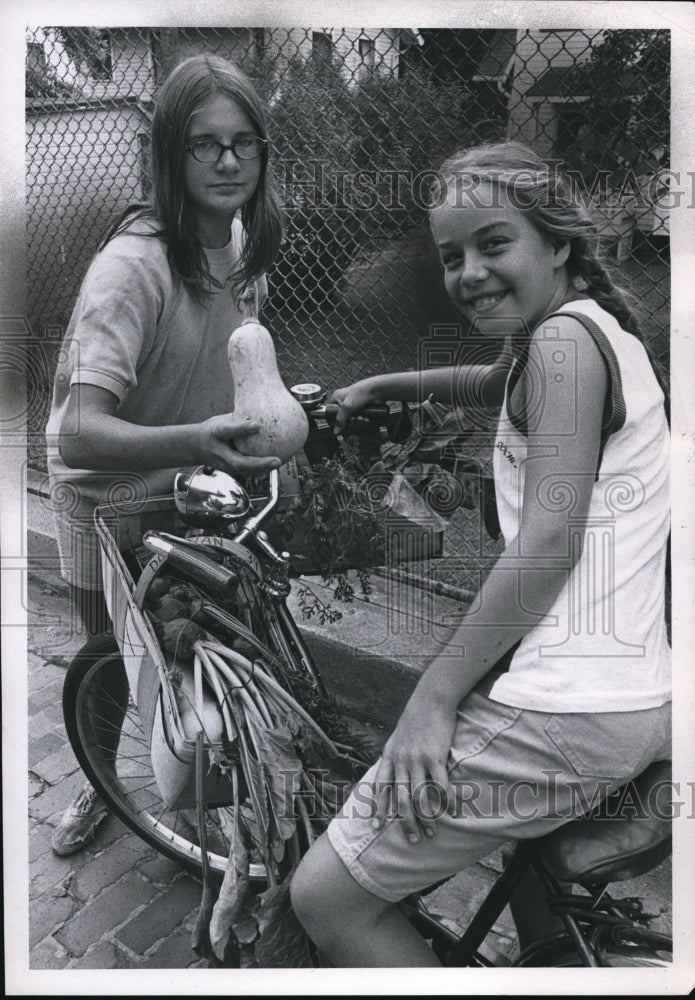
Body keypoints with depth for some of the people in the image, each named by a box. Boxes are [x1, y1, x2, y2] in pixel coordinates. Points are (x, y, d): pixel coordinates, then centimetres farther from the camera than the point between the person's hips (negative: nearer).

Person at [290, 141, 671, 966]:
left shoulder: (563, 338, -12)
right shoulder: (596, 328, 17)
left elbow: (548, 540, -21)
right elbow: (494, 385, 38)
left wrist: (433, 696, -19)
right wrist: (384, 386, 35)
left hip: (571, 714, -11)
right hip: (643, 694, 11)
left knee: (326, 896, 0)